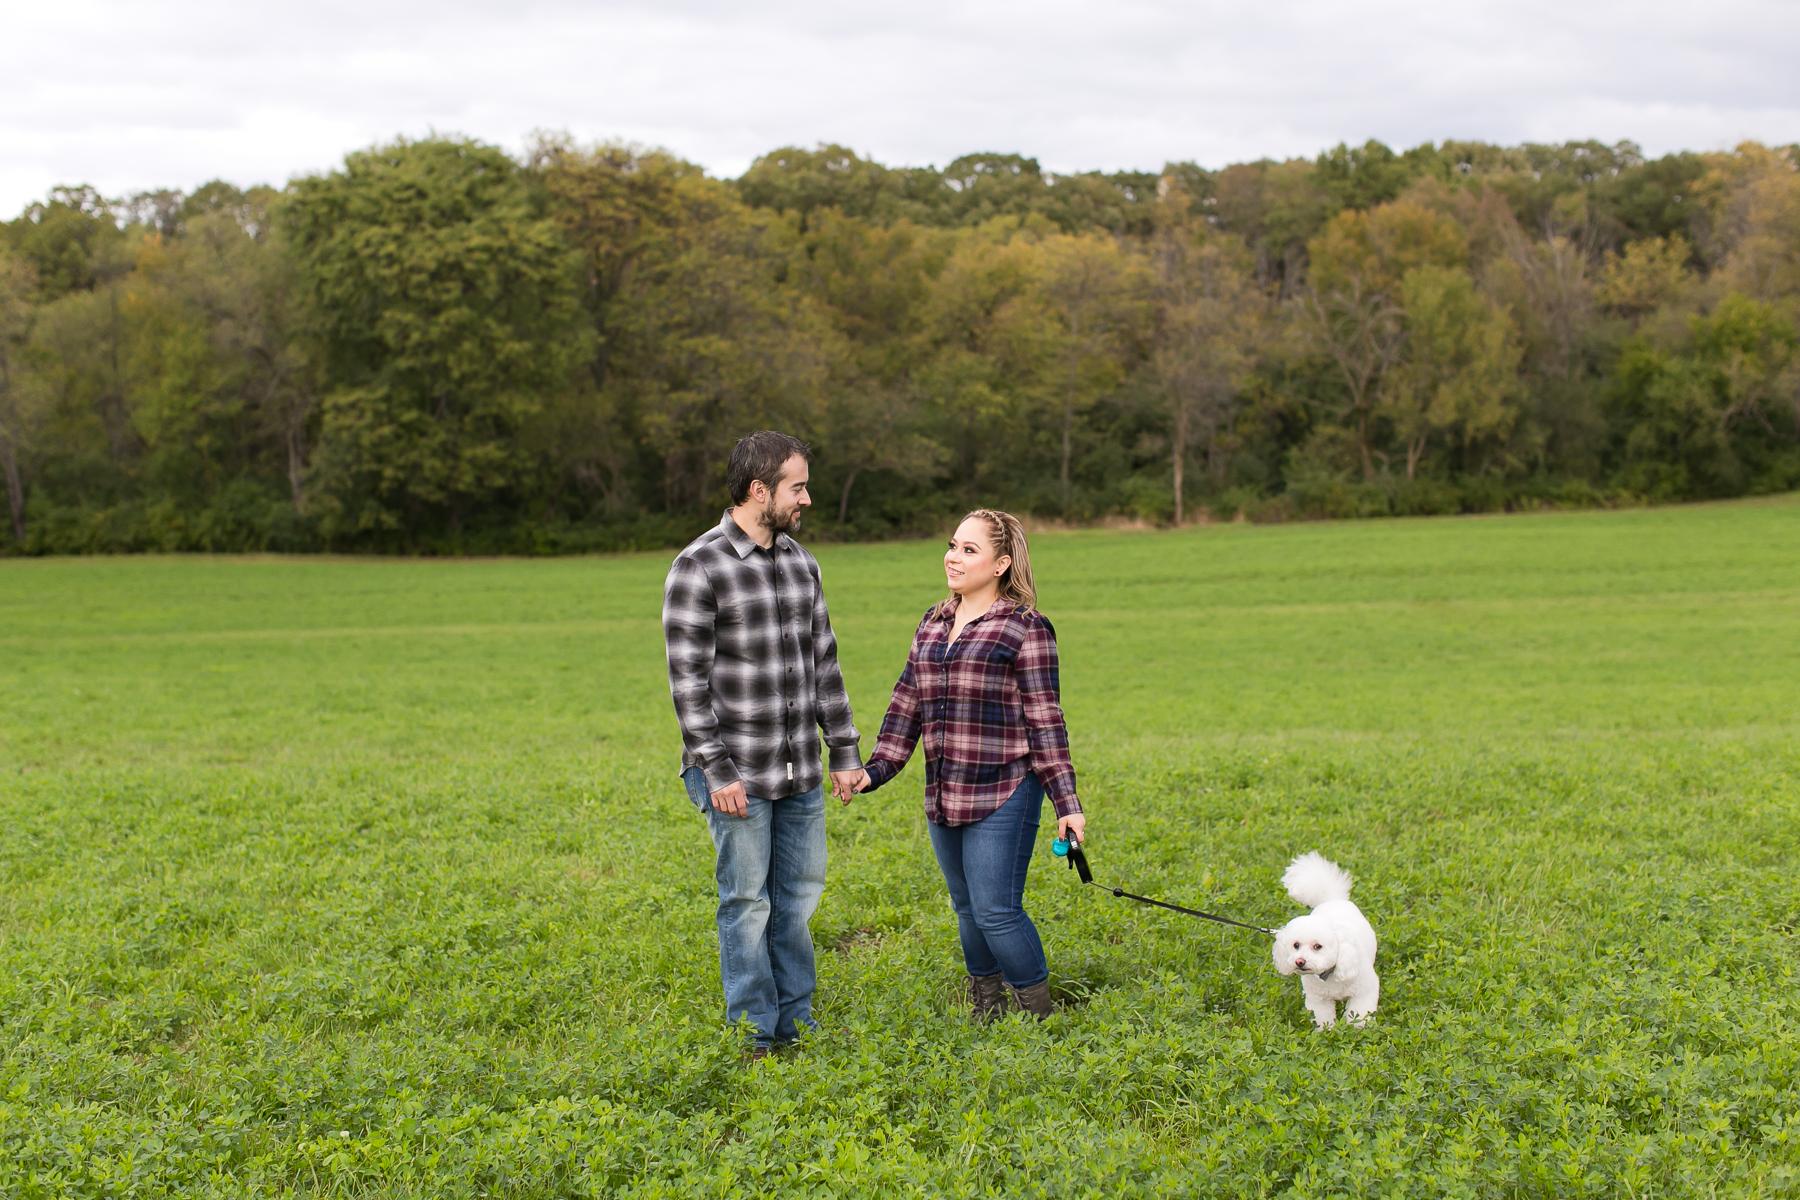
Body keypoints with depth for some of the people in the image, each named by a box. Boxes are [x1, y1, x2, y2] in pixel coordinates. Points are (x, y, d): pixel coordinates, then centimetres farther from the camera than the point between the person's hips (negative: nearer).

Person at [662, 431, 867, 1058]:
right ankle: (758, 1039, 12)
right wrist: (716, 771, -17)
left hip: (800, 771, 6)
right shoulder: (699, 567, -12)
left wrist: (844, 751, 10)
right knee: (748, 901, 2)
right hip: (738, 773, -6)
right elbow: (688, 678, -14)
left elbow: (823, 662, 13)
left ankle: (796, 1021, 25)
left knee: (799, 894, 12)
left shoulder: (801, 562, 9)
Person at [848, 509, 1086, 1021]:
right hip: (944, 799, 7)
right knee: (968, 910, 13)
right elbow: (907, 704, 17)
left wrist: (1065, 802, -10)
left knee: (996, 910, -9)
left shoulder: (1025, 628, -6)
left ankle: (1039, 1015, 8)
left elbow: (1044, 720, -7)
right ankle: (985, 1015, 27)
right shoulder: (932, 625, 14)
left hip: (1003, 796, -6)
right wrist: (875, 770, 9)